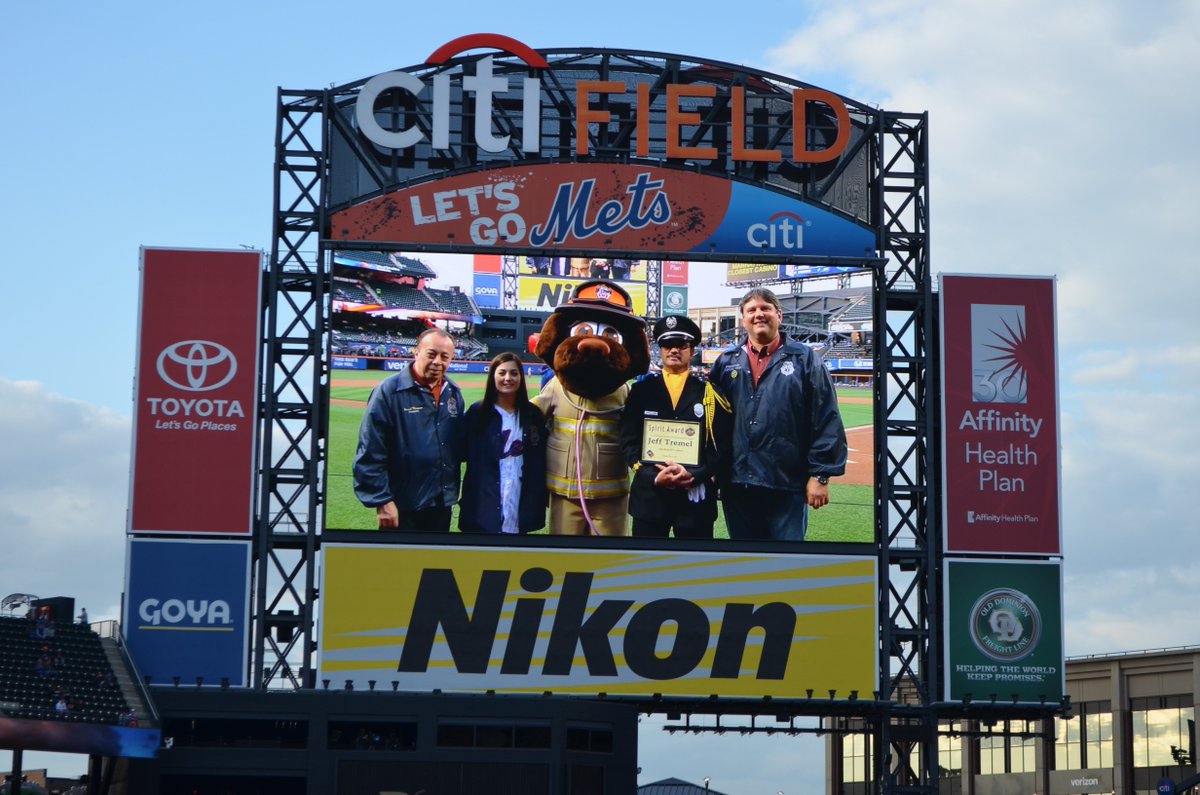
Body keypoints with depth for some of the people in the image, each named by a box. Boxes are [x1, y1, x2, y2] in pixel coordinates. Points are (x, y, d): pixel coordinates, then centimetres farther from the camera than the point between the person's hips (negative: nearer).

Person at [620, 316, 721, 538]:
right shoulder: (642, 389, 8)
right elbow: (629, 441, 3)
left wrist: (694, 474, -16)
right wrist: (653, 476, -13)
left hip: (695, 496, 0)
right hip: (649, 494, 1)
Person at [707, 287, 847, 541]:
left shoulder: (804, 359, 2)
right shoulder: (727, 362, 12)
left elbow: (827, 422, -3)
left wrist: (821, 475, -8)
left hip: (787, 485, -4)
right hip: (737, 485, 4)